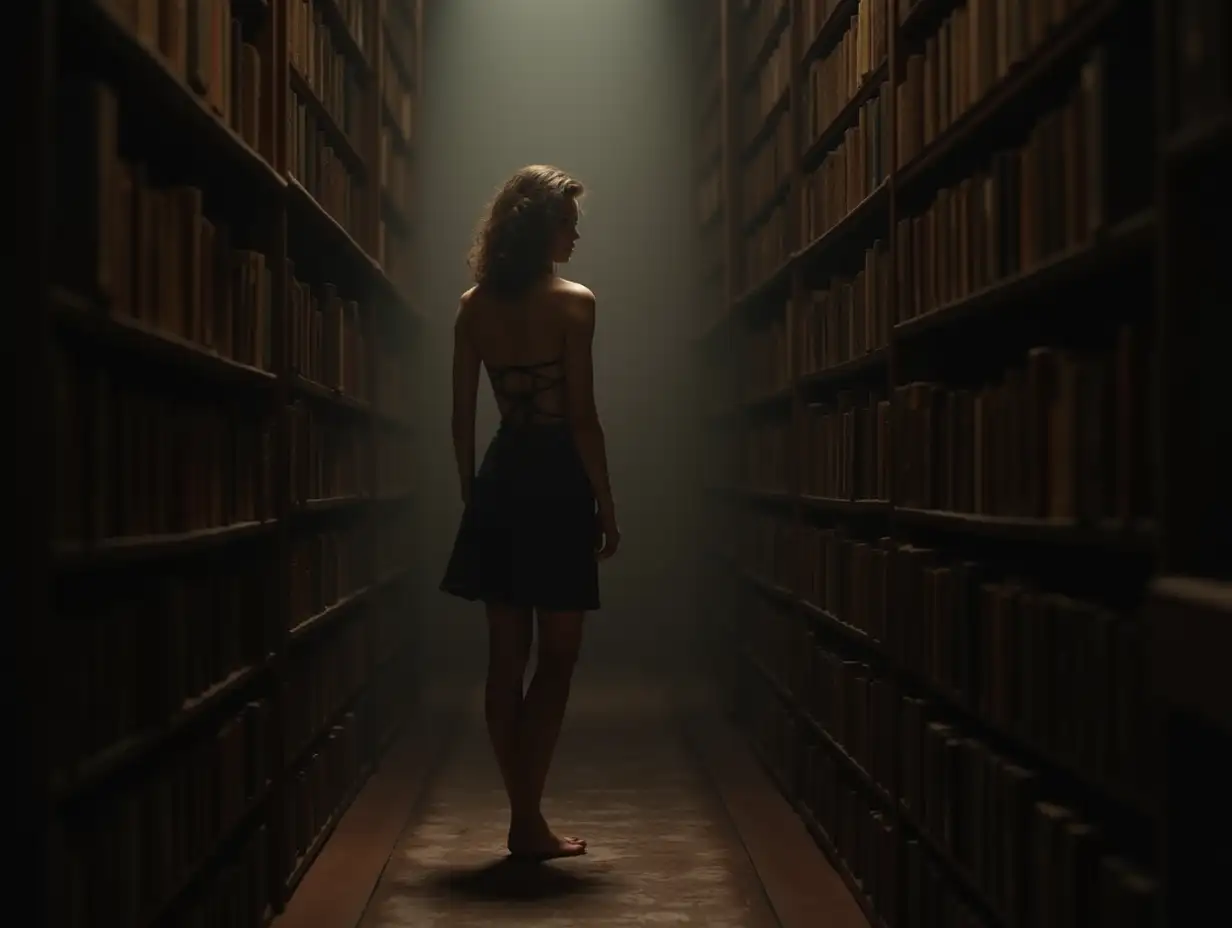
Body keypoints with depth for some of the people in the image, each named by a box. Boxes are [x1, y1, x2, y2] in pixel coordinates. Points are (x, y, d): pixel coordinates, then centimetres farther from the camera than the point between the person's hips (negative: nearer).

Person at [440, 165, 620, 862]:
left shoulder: (474, 307, 6)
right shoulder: (574, 302, -10)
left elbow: (463, 418, 7)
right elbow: (583, 417, -13)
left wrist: (470, 494, 16)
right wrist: (607, 509, -6)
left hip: (500, 479, 6)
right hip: (556, 480, -5)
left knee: (506, 658, 9)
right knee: (557, 655, 3)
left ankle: (525, 814, 16)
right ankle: (528, 819, 1)